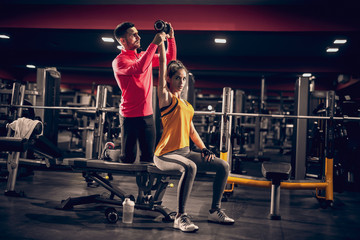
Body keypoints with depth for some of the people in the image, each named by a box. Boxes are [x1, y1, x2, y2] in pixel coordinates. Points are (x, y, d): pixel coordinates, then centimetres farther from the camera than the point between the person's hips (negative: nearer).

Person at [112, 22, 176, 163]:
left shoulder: (144, 56, 13)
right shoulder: (119, 61, -9)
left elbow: (170, 58, 21)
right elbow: (139, 68, -29)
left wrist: (171, 38, 6)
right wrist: (154, 43, -27)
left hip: (148, 115, 6)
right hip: (130, 116, -6)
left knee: (148, 158, 8)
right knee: (128, 158, 3)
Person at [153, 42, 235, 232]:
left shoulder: (186, 104, 18)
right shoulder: (166, 97, -3)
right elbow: (163, 64, -9)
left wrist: (204, 148, 7)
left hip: (185, 151, 8)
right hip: (166, 154, -8)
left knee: (223, 166, 1)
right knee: (190, 167, -38)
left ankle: (215, 211, 10)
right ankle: (180, 217, -27)